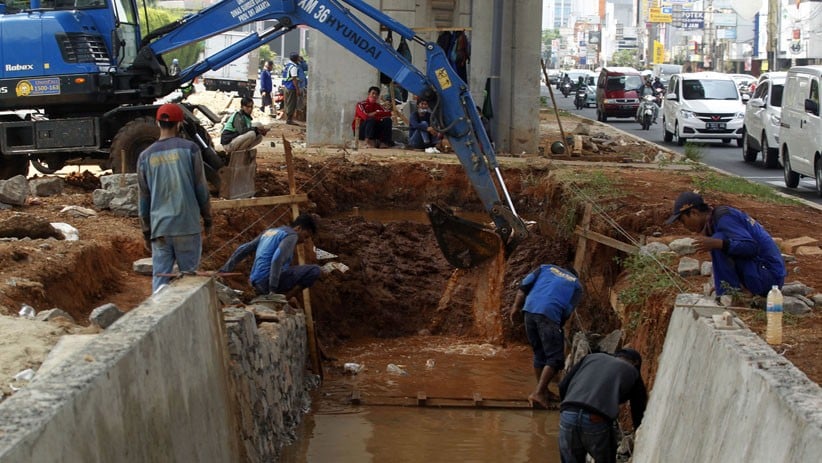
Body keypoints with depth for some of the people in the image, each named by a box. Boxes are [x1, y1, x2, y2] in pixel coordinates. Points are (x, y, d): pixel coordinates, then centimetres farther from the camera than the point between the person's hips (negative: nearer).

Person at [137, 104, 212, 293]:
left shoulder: (146, 156, 6)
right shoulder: (189, 148, -2)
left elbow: (144, 198, 10)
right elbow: (201, 188, 0)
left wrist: (146, 233, 18)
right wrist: (207, 220, 11)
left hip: (159, 229, 2)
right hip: (187, 227, -2)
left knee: (159, 278, 3)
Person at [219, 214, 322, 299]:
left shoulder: (270, 231, 23)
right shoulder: (291, 235, -3)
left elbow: (243, 249, 22)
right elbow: (277, 259, -20)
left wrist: (224, 271, 24)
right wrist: (273, 289, -21)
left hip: (257, 284, 9)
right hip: (268, 280, -9)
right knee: (315, 270, -10)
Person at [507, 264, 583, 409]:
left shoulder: (546, 268, 29)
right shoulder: (576, 284, 22)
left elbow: (524, 286, 15)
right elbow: (568, 311, 10)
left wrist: (515, 306, 14)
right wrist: (559, 326, 20)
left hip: (530, 309, 5)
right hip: (549, 313, -5)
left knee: (539, 353, 19)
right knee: (555, 357, 0)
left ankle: (542, 390, 26)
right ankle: (538, 393, -12)